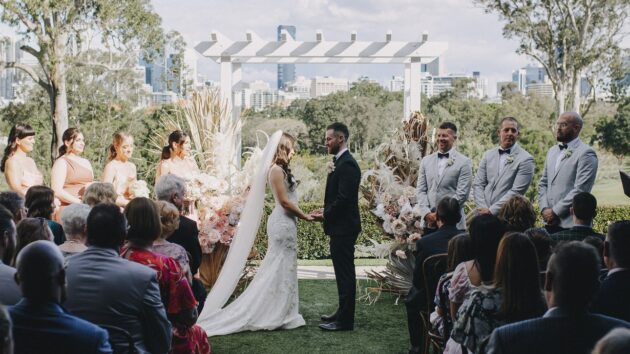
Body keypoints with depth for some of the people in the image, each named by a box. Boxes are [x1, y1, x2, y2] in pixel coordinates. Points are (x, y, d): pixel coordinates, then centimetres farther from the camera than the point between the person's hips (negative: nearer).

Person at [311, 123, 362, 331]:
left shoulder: (347, 164, -17)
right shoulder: (340, 162, 14)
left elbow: (344, 198, -23)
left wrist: (325, 216, -12)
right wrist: (326, 211, 6)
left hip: (343, 228, -10)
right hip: (340, 227, 10)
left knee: (345, 273, -4)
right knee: (343, 272, 17)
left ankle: (345, 321, 2)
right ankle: (343, 313, 28)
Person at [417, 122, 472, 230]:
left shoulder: (464, 162, 0)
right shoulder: (426, 161, 13)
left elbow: (462, 194, -6)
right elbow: (421, 190, 10)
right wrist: (427, 213, -6)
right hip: (429, 222, 3)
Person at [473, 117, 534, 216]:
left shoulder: (525, 159, -4)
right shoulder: (488, 155, 11)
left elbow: (516, 192, -11)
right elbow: (478, 185, 8)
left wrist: (491, 210, -13)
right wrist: (483, 208, -6)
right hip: (483, 214, 4)